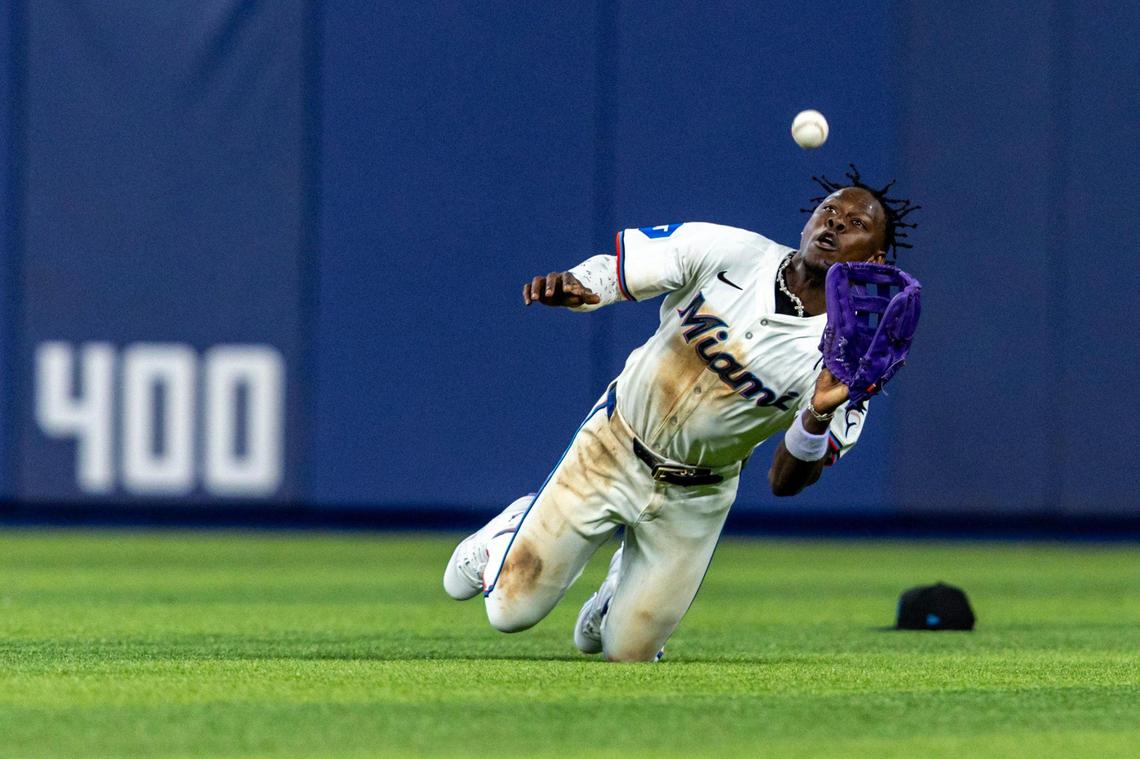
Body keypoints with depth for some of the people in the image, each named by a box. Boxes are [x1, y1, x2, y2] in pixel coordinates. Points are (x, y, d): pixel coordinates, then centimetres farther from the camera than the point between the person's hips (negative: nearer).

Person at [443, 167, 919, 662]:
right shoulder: (727, 251, -17)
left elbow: (785, 482, -19)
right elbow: (606, 271, -12)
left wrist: (819, 417, -40)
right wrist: (570, 285, -37)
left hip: (693, 499, 1)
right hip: (612, 452, -1)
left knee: (628, 652, 9)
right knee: (511, 609, 0)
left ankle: (625, 580, 42)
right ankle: (512, 534, 35)